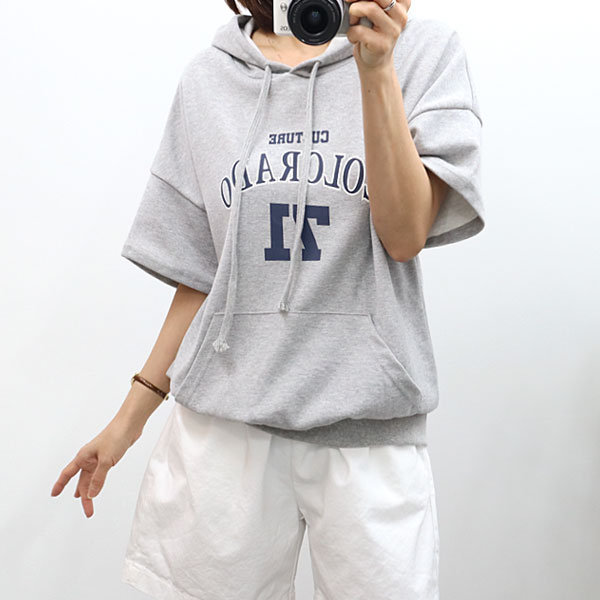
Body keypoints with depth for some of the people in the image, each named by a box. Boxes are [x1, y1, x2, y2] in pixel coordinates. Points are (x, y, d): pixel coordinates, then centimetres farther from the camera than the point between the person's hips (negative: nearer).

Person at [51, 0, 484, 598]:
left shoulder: (423, 49, 2)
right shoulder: (207, 79, 9)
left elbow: (406, 235, -8)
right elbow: (199, 274, 11)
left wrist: (377, 71, -16)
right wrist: (131, 416, 13)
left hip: (365, 421, -1)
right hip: (224, 416, 2)